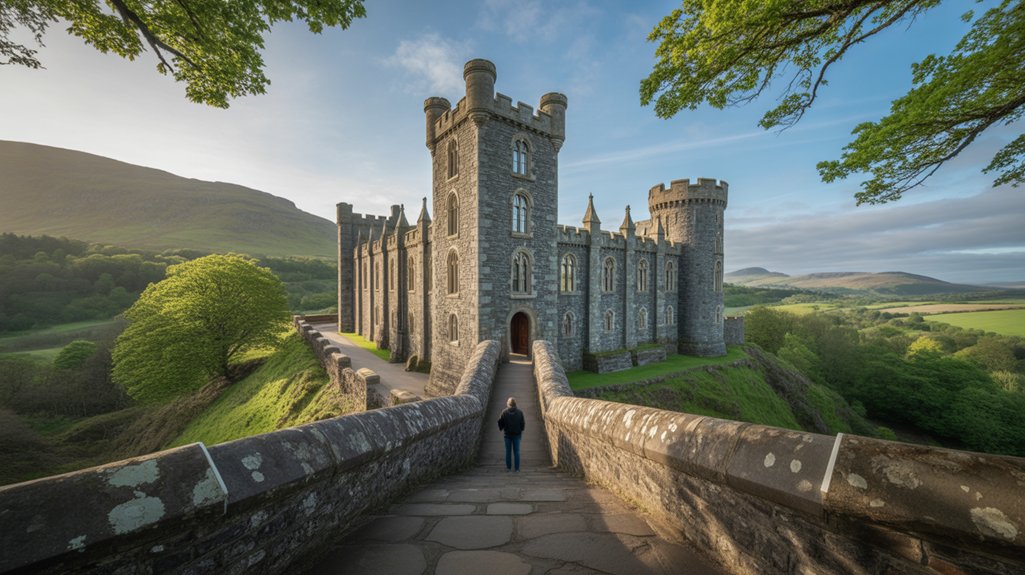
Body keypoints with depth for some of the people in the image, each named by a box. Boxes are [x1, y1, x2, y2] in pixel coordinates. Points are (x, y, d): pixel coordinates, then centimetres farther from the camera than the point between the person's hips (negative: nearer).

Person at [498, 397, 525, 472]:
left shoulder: (505, 412, -7)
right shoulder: (519, 412, -4)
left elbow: (500, 422, -3)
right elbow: (522, 423, 1)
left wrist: (501, 428, 17)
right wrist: (521, 430, 19)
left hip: (508, 434, 0)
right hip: (517, 434, 1)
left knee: (508, 451, 9)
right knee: (516, 451, 7)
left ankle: (508, 467, 12)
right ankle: (517, 468, 8)